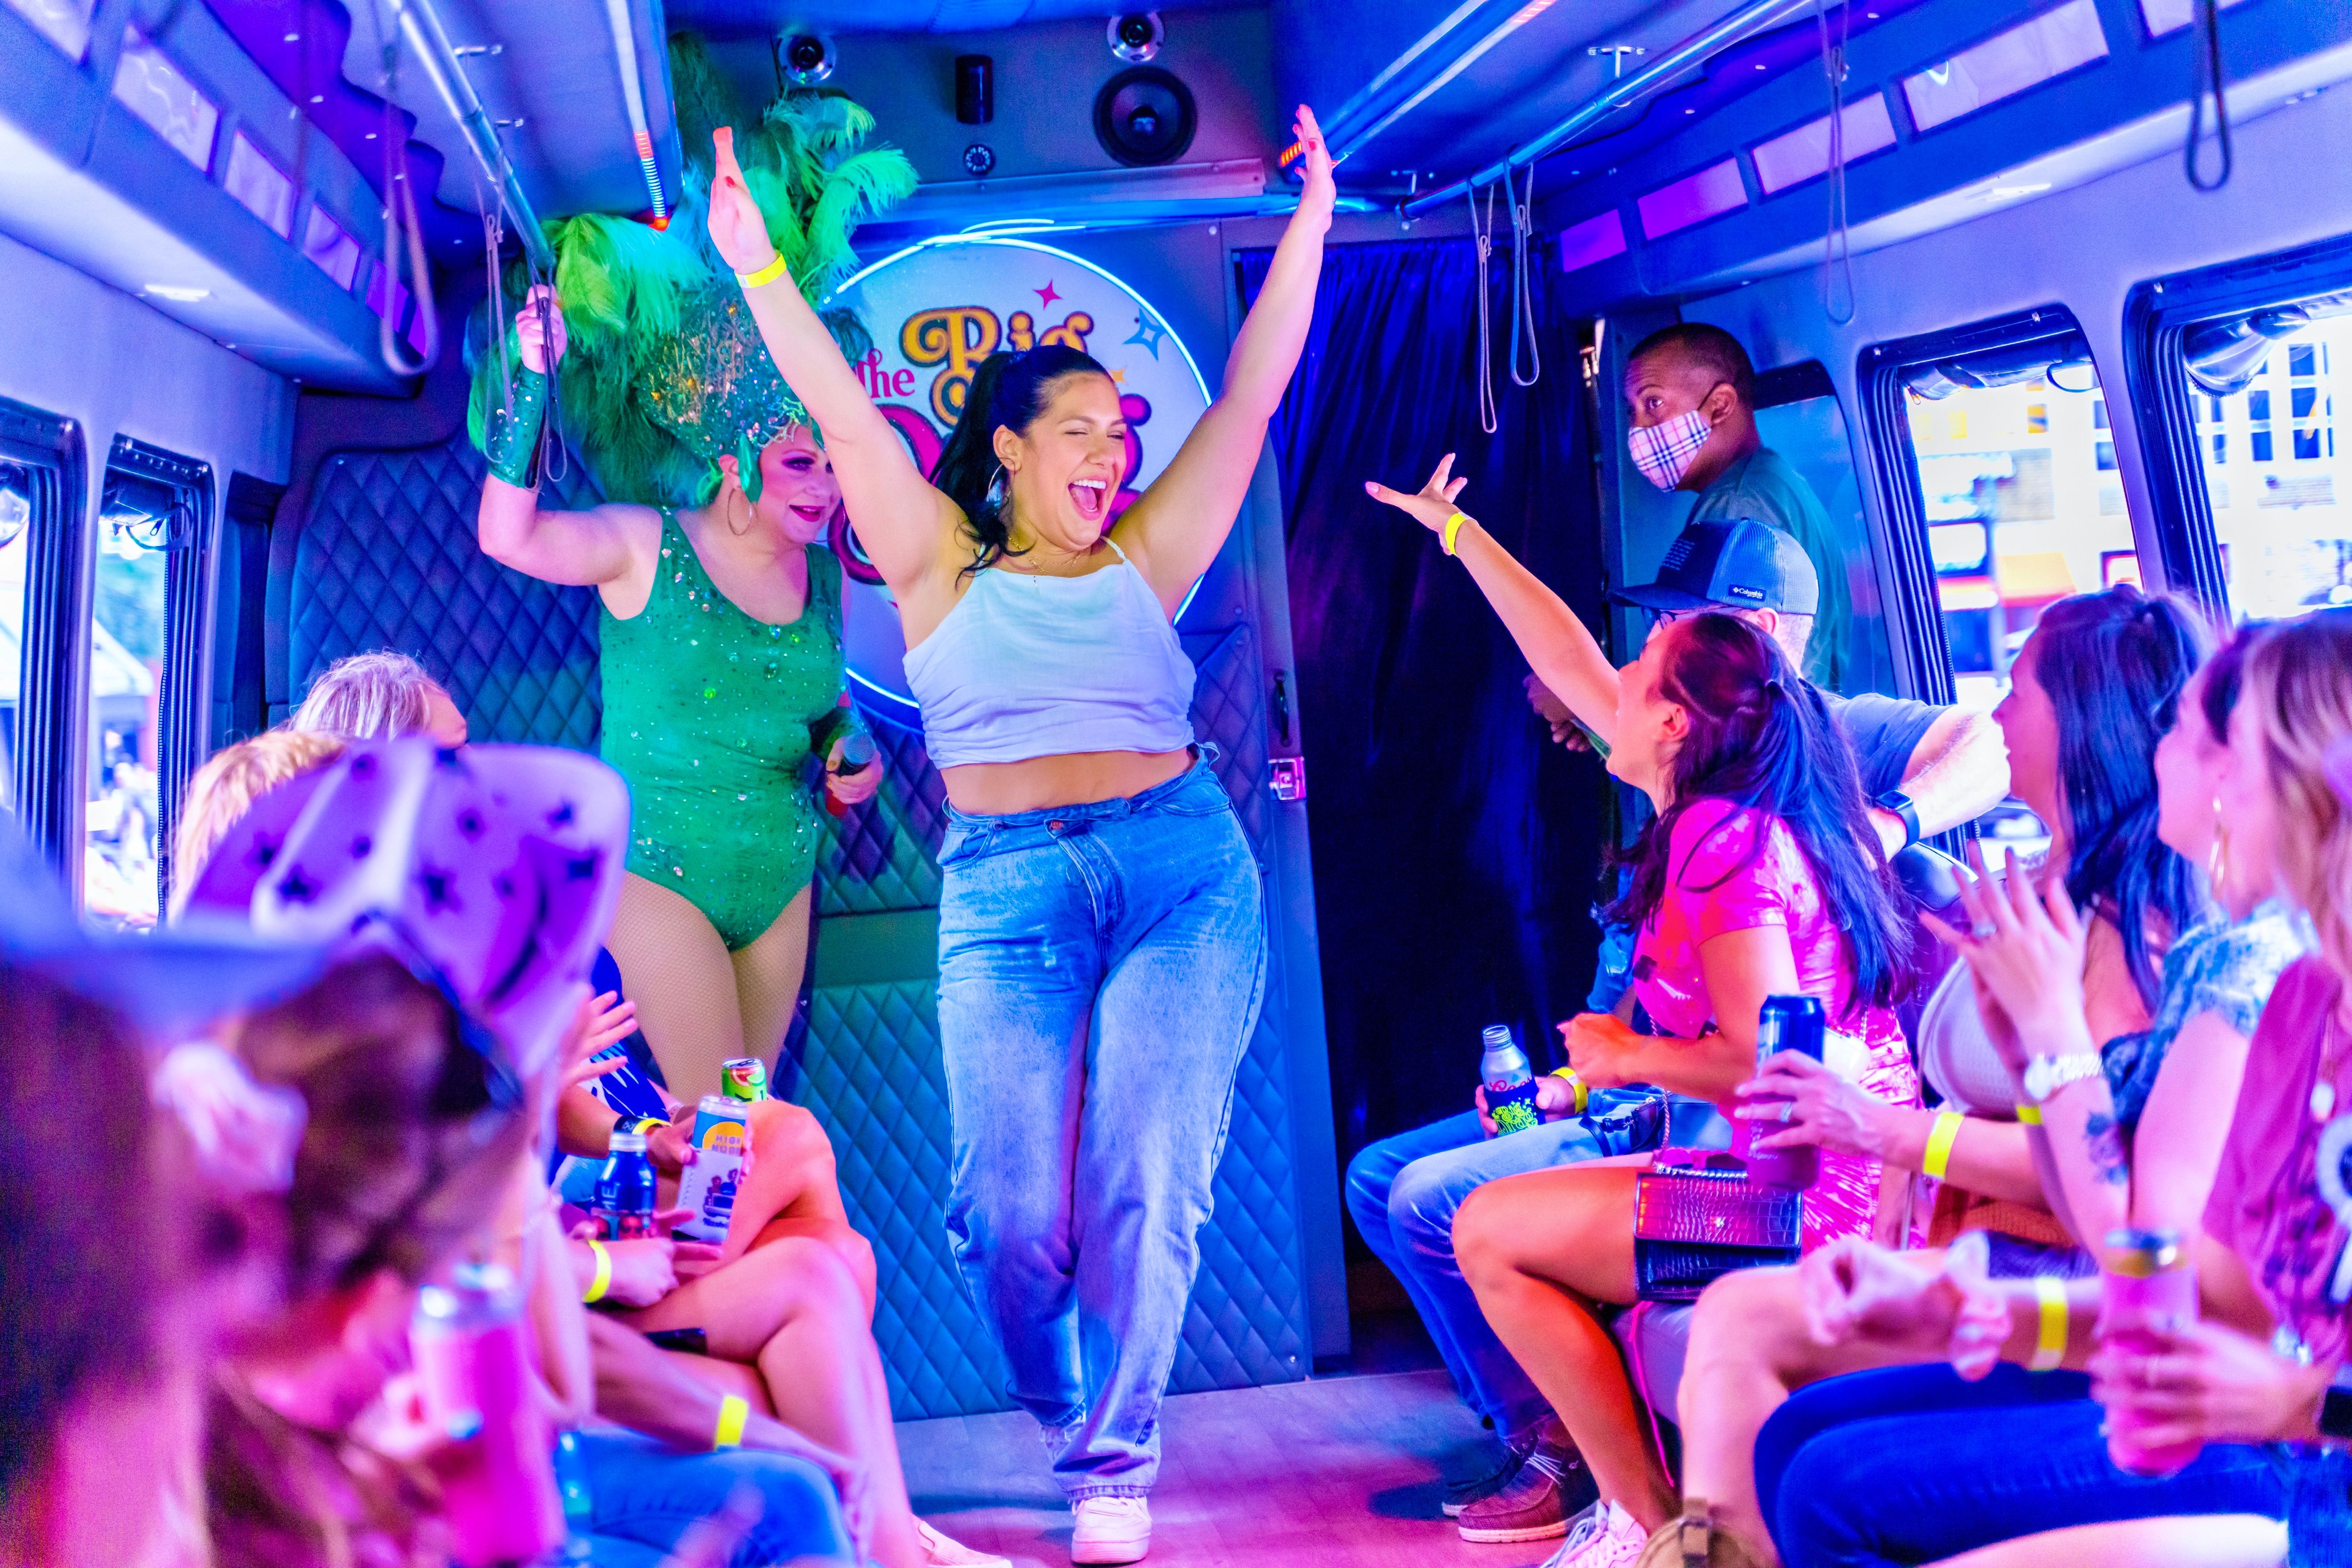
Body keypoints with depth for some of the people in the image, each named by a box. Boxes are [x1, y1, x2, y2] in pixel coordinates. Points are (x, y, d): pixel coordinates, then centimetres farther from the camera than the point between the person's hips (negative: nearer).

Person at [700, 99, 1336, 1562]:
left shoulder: (1145, 560, 15)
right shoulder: (943, 564, 13)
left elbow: (1255, 389, 13)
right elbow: (842, 408, 6)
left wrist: (1310, 221, 12)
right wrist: (757, 263, 0)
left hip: (1183, 868, 1)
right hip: (1007, 892, -1)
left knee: (1142, 1187, -10)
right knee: (1015, 1213, -7)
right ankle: (1066, 1422, 22)